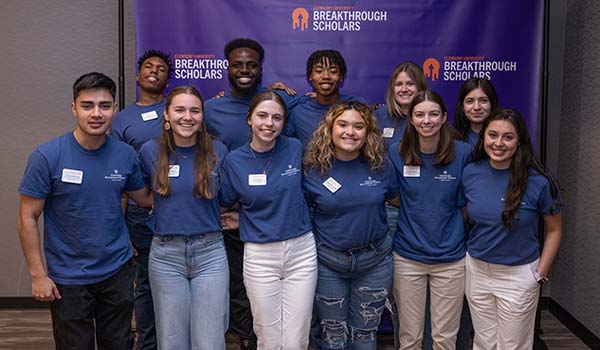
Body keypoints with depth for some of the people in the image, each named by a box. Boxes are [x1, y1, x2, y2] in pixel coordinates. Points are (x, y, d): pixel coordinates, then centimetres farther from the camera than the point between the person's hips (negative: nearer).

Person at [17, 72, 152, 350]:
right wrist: (38, 275, -10)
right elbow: (28, 219, -8)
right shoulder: (47, 156, -14)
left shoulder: (126, 155, -5)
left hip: (118, 271, 3)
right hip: (68, 278, -3)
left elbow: (145, 198, 10)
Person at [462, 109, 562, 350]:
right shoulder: (470, 173, -6)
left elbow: (554, 230, -3)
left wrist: (541, 273, -5)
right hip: (477, 270, 3)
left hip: (518, 275, -3)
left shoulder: (538, 181, -15)